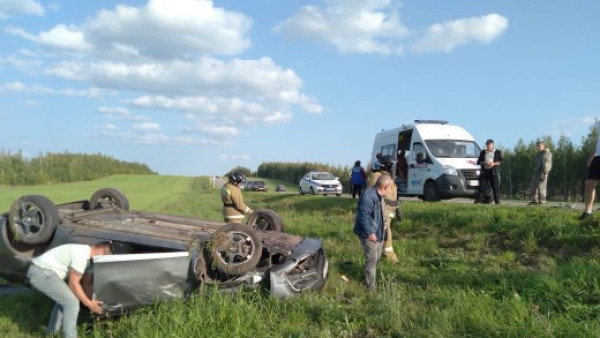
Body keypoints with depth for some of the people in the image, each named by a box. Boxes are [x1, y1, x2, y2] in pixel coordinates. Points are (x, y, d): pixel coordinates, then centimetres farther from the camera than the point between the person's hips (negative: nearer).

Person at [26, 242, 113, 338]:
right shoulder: (82, 254, -16)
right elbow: (73, 283, -12)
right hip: (42, 273, -11)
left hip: (38, 270, 11)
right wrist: (89, 303, -6)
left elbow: (75, 280, 24)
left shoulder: (83, 250, 15)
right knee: (72, 303, -10)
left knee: (63, 298, 25)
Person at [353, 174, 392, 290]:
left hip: (377, 232, 10)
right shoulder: (368, 196, -26)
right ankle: (371, 286, 6)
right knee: (372, 259, -4)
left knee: (377, 257, 21)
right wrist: (369, 232, -28)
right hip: (369, 234, -10)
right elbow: (363, 216, -29)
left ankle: (370, 277, 40)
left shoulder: (378, 195, 7)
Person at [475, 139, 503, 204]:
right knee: (482, 186, -4)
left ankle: (497, 201, 1)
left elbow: (501, 161, 3)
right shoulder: (483, 152, 17)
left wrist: (494, 163, -13)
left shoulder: (498, 152, 10)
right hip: (484, 171, 2)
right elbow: (478, 161, 12)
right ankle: (479, 200, -4)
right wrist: (484, 163, -8)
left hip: (494, 172, -2)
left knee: (496, 187, -4)